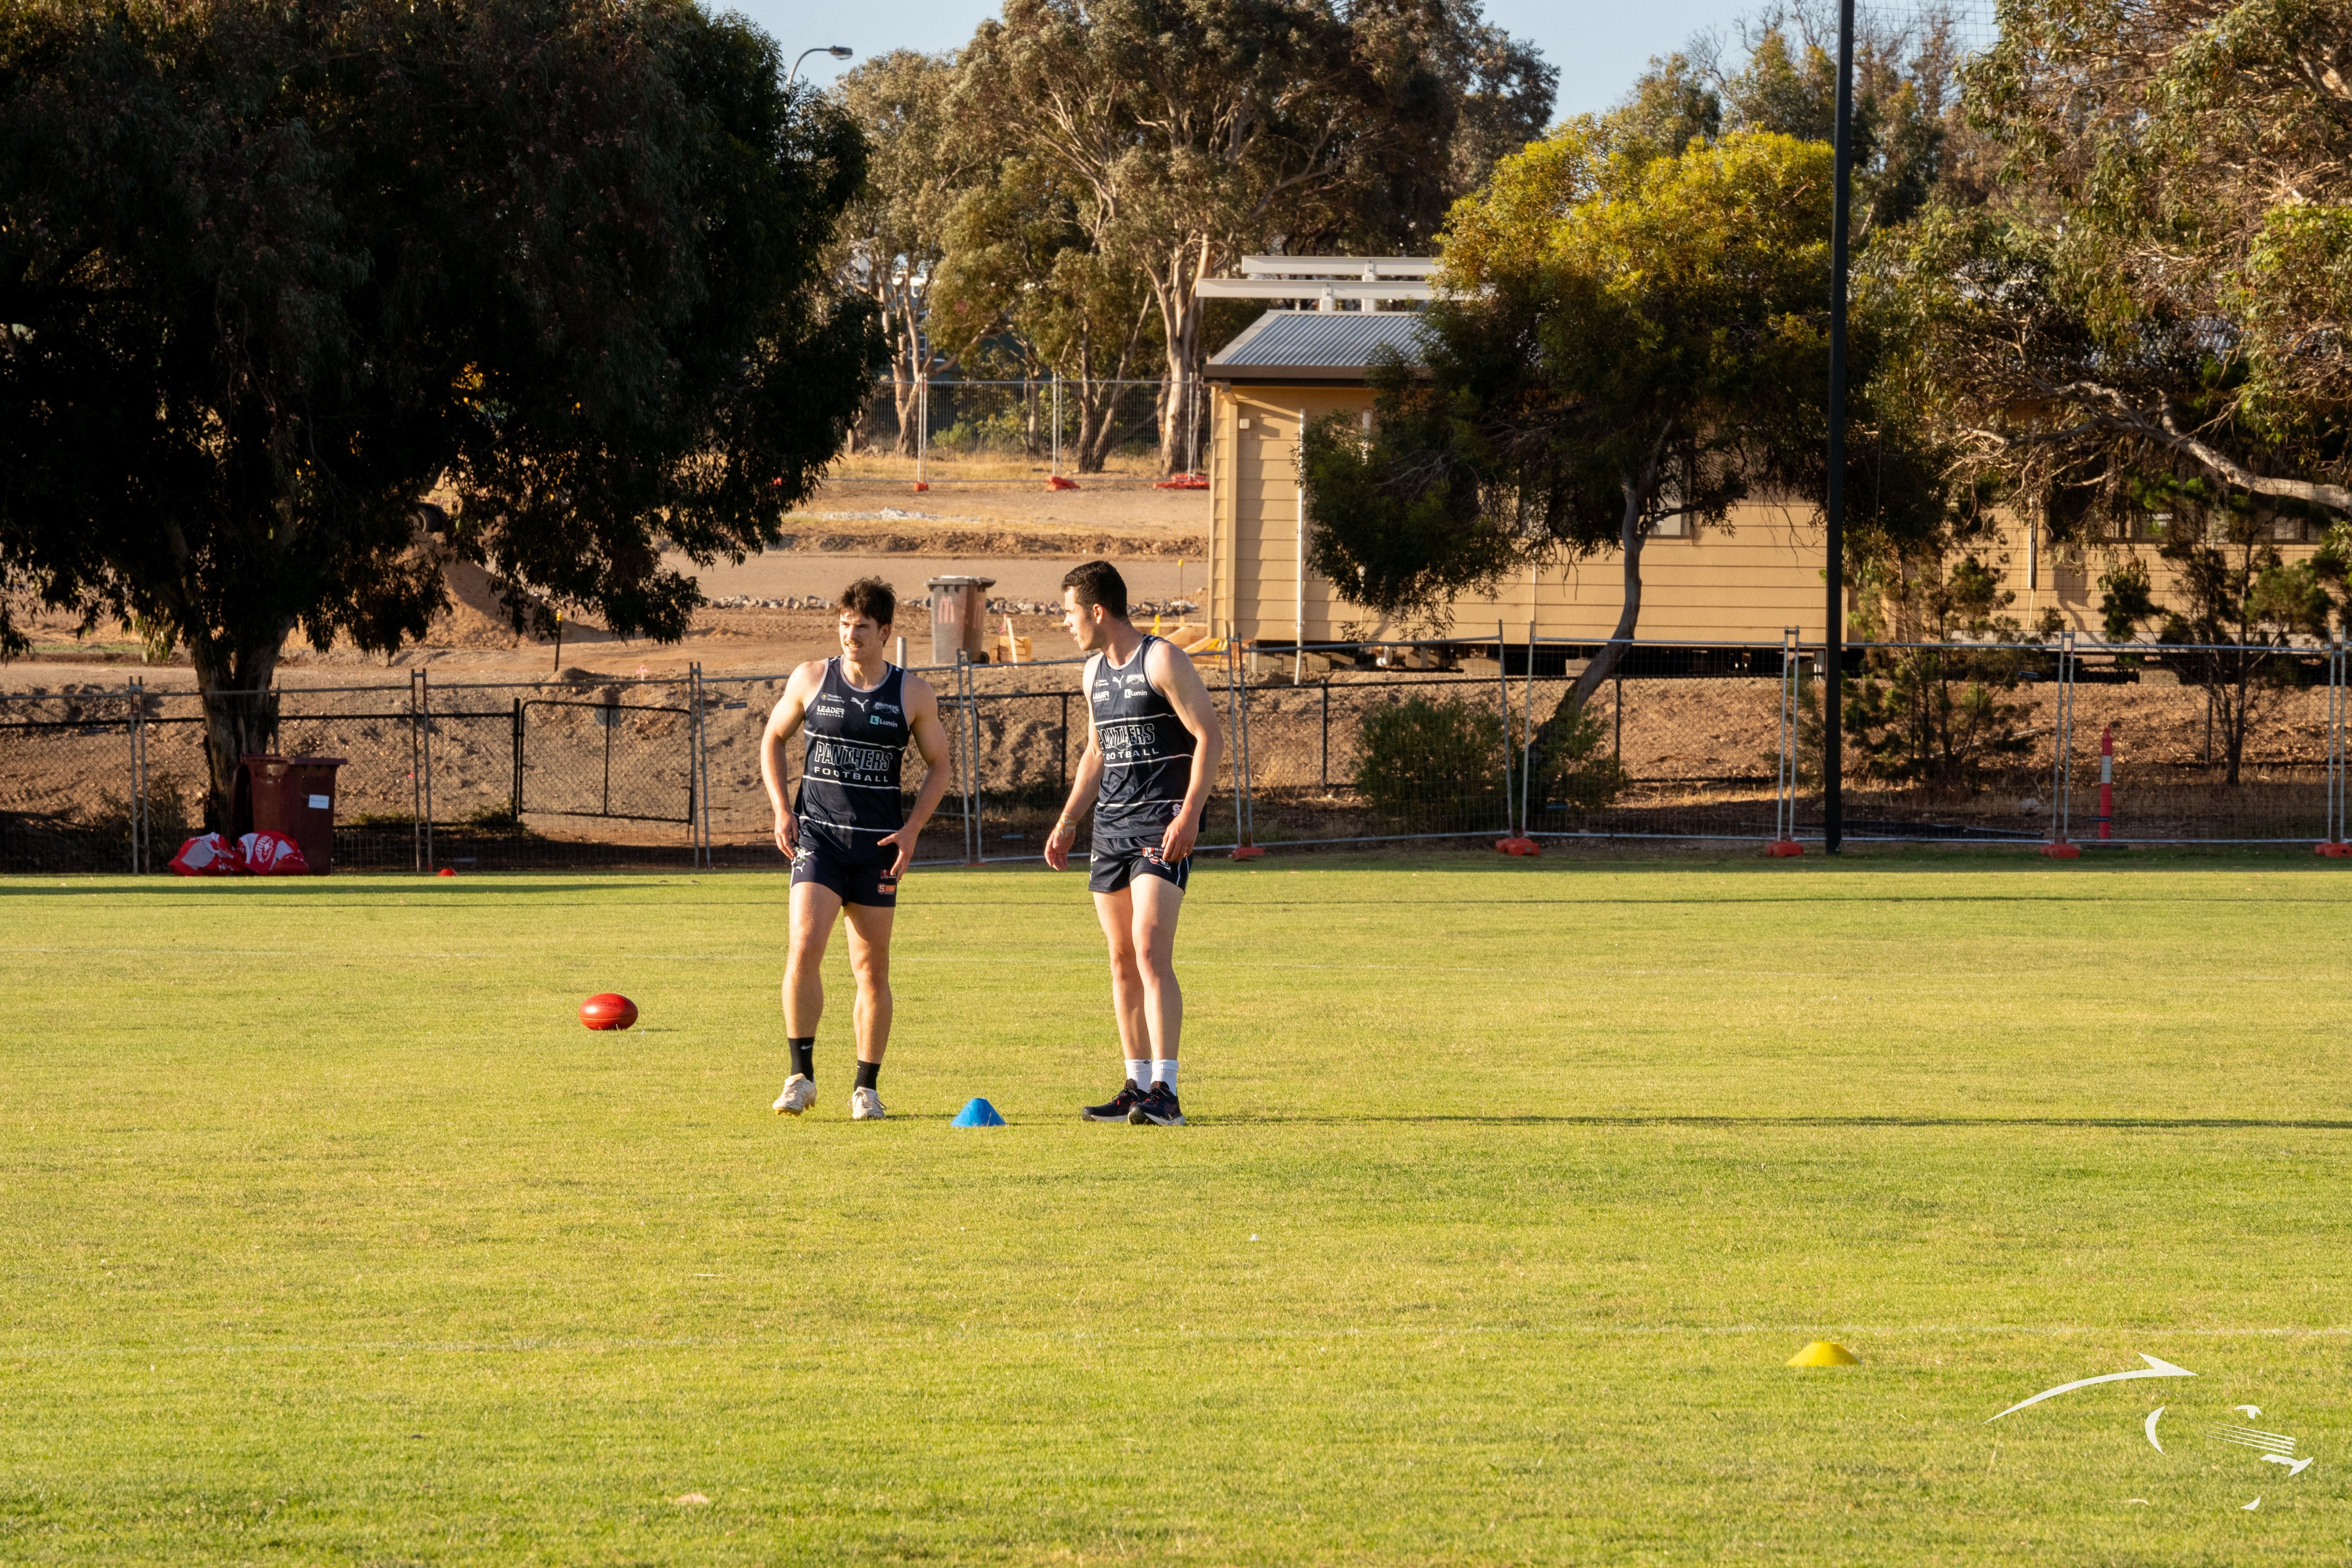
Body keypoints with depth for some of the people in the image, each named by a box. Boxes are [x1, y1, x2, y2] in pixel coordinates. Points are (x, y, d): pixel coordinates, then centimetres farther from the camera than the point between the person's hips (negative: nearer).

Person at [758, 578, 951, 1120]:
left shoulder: (913, 695, 1)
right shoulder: (811, 679, 3)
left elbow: (939, 766, 10)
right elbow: (773, 739, 15)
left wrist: (912, 828, -4)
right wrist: (782, 809, 2)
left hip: (878, 845, 1)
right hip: (815, 833, -1)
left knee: (872, 967, 4)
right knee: (805, 948, -18)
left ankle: (867, 1088, 15)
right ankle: (802, 1075, -11)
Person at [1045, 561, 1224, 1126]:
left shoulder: (1162, 661, -9)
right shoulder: (1095, 671, 16)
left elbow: (1210, 737, -12)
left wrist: (1190, 814, -20)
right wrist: (1068, 821, 20)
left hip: (1162, 825, -8)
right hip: (1112, 825, 8)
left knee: (1150, 952, -17)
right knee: (1122, 958, 7)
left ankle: (1164, 1090, -20)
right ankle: (1137, 1086, 12)